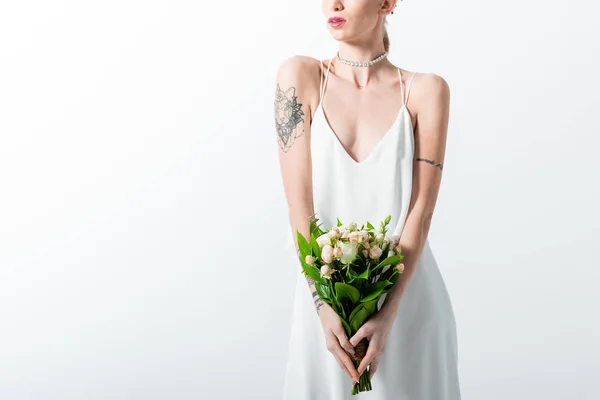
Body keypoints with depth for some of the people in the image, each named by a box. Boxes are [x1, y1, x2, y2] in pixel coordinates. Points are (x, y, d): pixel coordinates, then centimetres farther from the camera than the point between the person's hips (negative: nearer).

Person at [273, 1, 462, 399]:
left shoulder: (425, 91, -5)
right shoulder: (300, 77, -4)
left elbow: (420, 210, -9)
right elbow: (298, 200, -9)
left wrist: (387, 316, -17)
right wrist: (323, 305, -16)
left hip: (408, 301, 0)